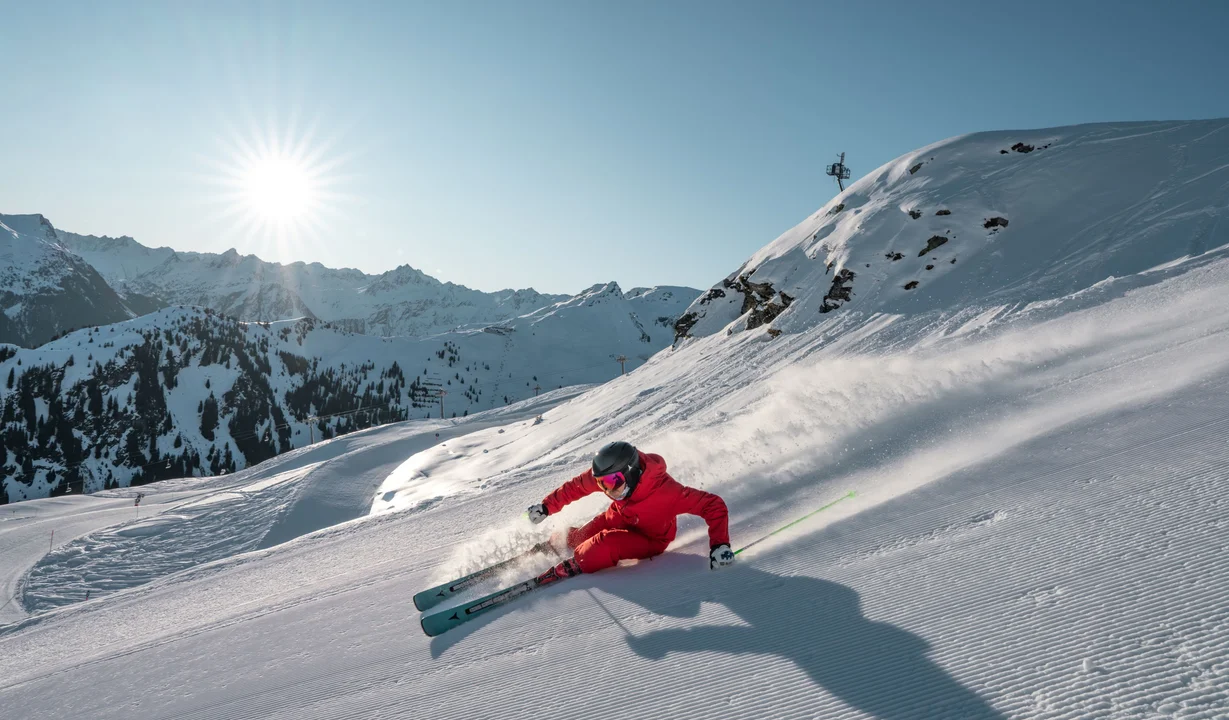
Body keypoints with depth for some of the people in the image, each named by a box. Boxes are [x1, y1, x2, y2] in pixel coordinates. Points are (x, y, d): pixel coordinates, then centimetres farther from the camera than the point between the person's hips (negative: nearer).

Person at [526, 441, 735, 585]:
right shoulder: (607, 475, -28)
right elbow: (577, 486, -8)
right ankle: (558, 541, 32)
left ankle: (571, 568, -11)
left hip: (650, 539, -5)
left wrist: (719, 545, -47)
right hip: (621, 518, 5)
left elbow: (714, 505, -38)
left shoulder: (664, 491, -42)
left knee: (607, 544, -30)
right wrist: (546, 506, -6)